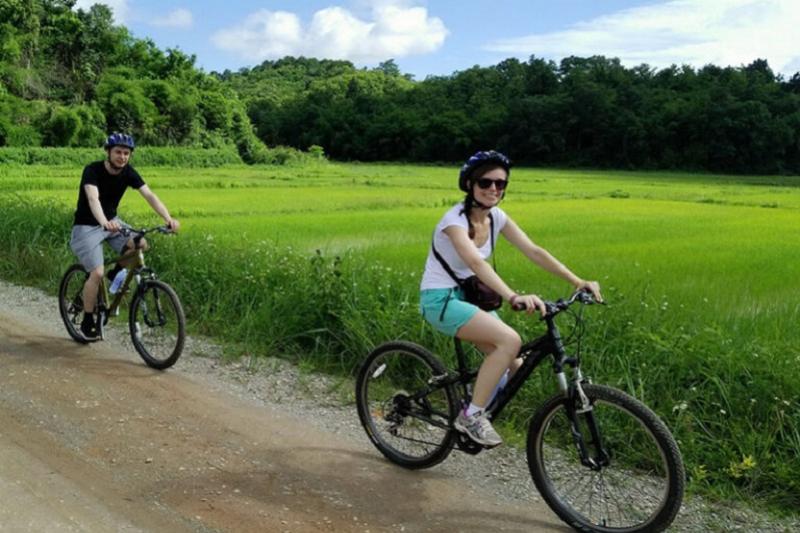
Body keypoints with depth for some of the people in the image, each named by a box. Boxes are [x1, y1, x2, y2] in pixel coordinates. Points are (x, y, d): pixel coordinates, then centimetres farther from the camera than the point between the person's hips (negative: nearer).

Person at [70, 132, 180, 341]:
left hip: (112, 221, 5)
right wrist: (104, 222, -61)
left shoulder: (128, 172, -9)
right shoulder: (92, 170, -24)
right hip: (87, 226, -5)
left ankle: (116, 273, 9)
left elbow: (149, 195, -19)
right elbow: (93, 198, -41)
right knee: (97, 273, -18)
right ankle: (87, 322, 2)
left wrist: (168, 218, -36)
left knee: (141, 245, -20)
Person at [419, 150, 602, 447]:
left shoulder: (497, 218, 1)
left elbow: (534, 252, -6)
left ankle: (473, 414, 19)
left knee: (515, 366, -3)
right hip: (440, 299, -8)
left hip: (468, 296, 8)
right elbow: (476, 263, -39)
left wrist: (578, 282, -16)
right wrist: (514, 297, -54)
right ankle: (471, 416, -15)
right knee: (510, 340, -26)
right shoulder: (456, 220, -22)